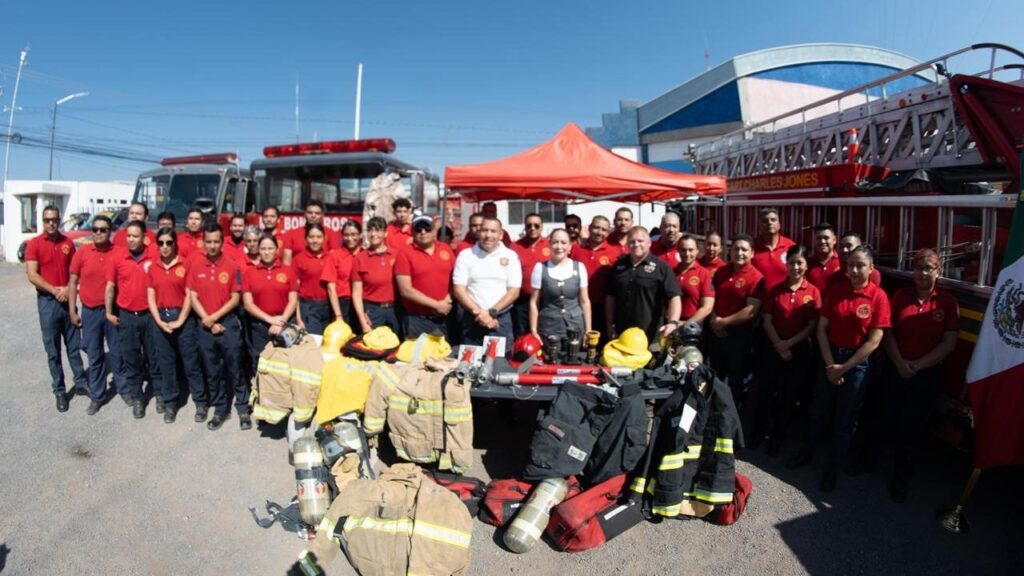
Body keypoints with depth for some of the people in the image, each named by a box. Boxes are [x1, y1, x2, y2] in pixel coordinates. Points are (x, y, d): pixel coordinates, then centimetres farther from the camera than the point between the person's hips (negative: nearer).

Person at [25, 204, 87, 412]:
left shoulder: (68, 242, 5)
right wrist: (55, 290, -15)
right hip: (47, 301, -3)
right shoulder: (34, 244, -5)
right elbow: (32, 275, -11)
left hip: (68, 299, 3)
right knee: (53, 349, 5)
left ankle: (80, 380, 25)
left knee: (74, 344, 11)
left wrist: (68, 289, -10)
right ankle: (59, 390, 14)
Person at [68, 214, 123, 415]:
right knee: (94, 355, 10)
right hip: (90, 311, 1)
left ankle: (124, 389, 25)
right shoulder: (81, 252, -2)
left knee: (117, 352, 9)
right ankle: (97, 396, 20)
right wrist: (72, 310, -1)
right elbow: (73, 282, 3)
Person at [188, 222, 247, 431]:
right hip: (205, 325, 3)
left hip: (229, 323, -3)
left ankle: (243, 409, 12)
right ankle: (220, 409, 22)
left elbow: (235, 299, -5)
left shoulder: (232, 266, -5)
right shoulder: (195, 266, 3)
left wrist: (215, 317, -12)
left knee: (234, 368, 2)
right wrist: (207, 320, -7)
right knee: (212, 371, 11)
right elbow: (193, 297, 1)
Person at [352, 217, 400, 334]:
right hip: (371, 311, -2)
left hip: (394, 310, 2)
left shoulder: (396, 255, 1)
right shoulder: (360, 258, -4)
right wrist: (363, 323, -11)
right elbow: (356, 293, -4)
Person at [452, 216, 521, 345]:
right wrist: (478, 312, -12)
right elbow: (459, 290, -3)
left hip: (501, 320, 0)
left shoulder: (511, 256, 2)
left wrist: (491, 312, -11)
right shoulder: (465, 255, 2)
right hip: (472, 319, 0)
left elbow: (514, 291, -1)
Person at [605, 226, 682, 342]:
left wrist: (673, 322, -28)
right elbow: (610, 296, 14)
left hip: (651, 336, -4)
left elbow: (674, 296, -12)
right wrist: (610, 325, 9)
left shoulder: (661, 267, -4)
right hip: (622, 334, 4)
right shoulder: (619, 266, 9)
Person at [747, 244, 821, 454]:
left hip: (799, 350, -1)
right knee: (764, 392, 7)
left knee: (789, 396, 9)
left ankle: (776, 439, 25)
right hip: (773, 348, 1)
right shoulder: (775, 289, 0)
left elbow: (812, 326, -5)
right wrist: (779, 345, -11)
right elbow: (767, 321, -1)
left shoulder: (813, 292, -4)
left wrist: (789, 343, -13)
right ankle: (756, 435, 24)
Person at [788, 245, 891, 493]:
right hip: (830, 357, 3)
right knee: (819, 410, 17)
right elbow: (822, 329, 0)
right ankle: (806, 452, 35)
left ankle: (832, 469, 25)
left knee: (845, 419, 9)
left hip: (857, 363, -3)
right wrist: (830, 363, -9)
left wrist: (844, 367, -12)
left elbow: (874, 341, -13)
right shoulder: (835, 292, -1)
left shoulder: (878, 297, -12)